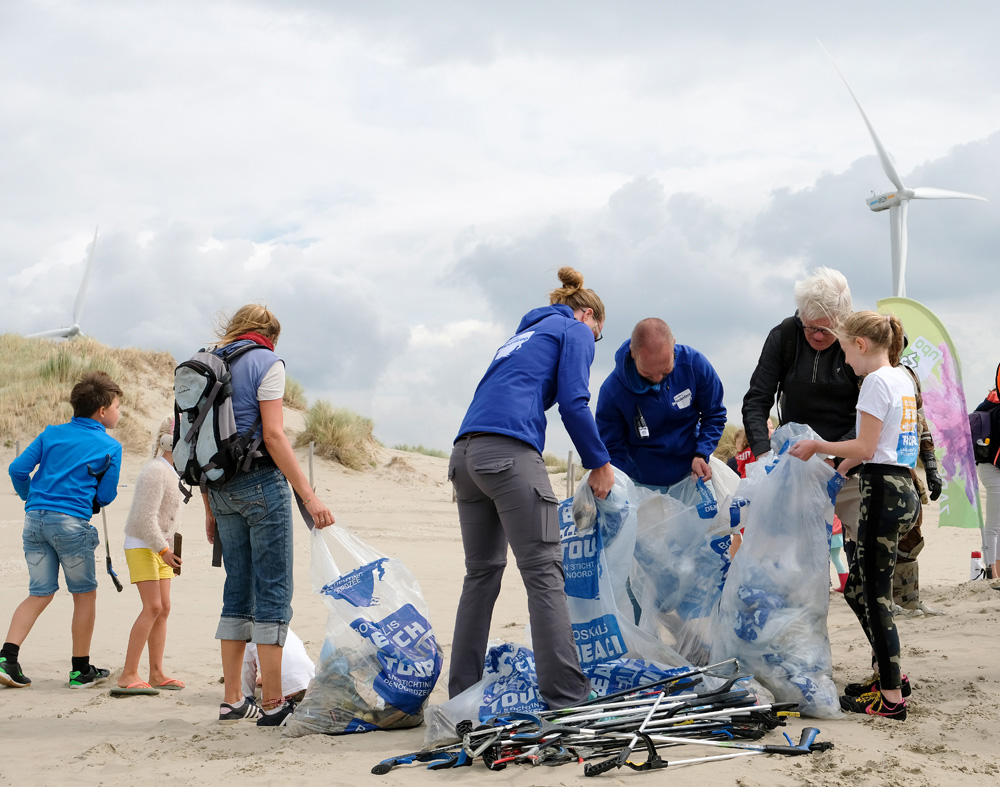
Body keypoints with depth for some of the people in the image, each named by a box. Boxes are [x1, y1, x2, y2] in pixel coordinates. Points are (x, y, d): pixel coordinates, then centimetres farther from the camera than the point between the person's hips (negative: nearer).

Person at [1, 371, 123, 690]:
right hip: (71, 521, -5)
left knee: (39, 594, 12)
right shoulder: (110, 446, 2)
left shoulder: (52, 433, 13)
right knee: (85, 595, 9)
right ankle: (81, 670, 14)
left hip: (35, 519, 5)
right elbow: (105, 496, 3)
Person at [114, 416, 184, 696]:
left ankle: (156, 674, 9)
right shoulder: (155, 471, -17)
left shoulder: (169, 472, 13)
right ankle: (128, 675, -15)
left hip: (160, 547, 9)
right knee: (152, 607, -16)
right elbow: (145, 517, -22)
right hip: (141, 546, -9)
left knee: (163, 608, 5)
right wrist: (163, 550, -24)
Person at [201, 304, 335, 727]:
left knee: (238, 592, 12)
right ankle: (272, 703, -5)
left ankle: (233, 701, 13)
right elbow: (273, 436, -14)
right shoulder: (266, 362, -4)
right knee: (273, 592, -4)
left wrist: (211, 509, 19)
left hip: (221, 487, 7)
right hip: (261, 484, -7)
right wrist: (310, 496, -16)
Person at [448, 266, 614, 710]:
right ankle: (566, 695, -12)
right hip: (510, 452, -8)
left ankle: (462, 693, 14)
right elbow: (574, 403, -3)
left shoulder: (522, 336, 33)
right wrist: (600, 464, 6)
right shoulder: (576, 331, 11)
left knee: (481, 573, 13)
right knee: (544, 572, -8)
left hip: (467, 452, 8)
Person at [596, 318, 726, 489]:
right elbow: (612, 449, -7)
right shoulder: (612, 391, -17)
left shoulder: (694, 364, -11)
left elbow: (714, 415, 4)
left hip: (690, 473, 2)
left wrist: (701, 454, -12)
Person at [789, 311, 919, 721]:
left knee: (875, 594, -4)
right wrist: (843, 466, 23)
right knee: (857, 587, 18)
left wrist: (817, 446, -3)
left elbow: (865, 447, -15)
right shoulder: (902, 378, 16)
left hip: (882, 490, -9)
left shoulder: (877, 382, -12)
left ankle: (891, 697, -1)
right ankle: (888, 672, 25)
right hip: (901, 486, 9)